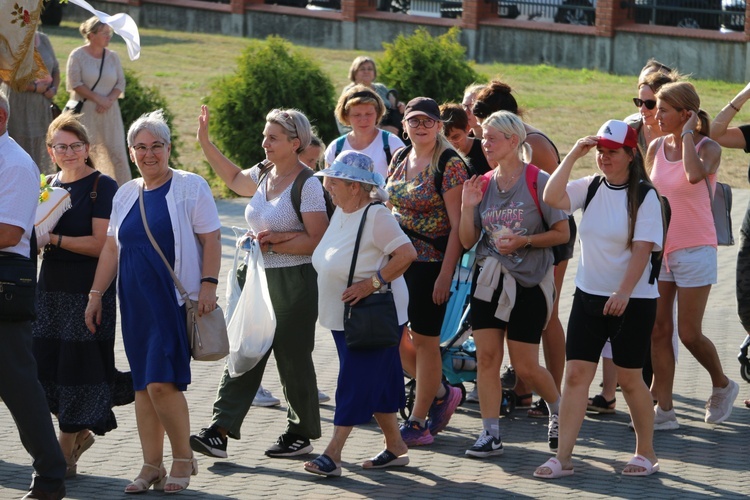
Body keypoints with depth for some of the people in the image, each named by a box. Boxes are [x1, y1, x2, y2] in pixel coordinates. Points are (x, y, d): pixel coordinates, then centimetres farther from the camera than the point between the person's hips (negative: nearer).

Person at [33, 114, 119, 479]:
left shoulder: (102, 187, -9)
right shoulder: (50, 185, 12)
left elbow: (100, 244, -15)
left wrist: (53, 239, -19)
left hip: (89, 287, -7)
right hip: (51, 285, 7)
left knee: (76, 365, -2)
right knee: (45, 364, 5)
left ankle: (64, 454, 6)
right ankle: (81, 433, 25)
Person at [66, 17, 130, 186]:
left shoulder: (112, 56, 8)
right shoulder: (78, 55, -4)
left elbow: (120, 83, 7)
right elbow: (75, 83, -10)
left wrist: (109, 100, -11)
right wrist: (97, 98, -14)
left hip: (109, 112, 3)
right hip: (85, 113, -3)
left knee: (117, 151, -2)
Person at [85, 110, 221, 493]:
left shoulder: (190, 187, -2)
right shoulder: (126, 195, 14)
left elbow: (211, 240, -5)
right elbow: (112, 249, 18)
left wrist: (208, 285, -14)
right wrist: (95, 294, 14)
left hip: (175, 300, -6)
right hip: (135, 303, 6)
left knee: (162, 382, -14)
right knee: (142, 385, 5)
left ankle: (183, 458, 2)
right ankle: (151, 467, 11)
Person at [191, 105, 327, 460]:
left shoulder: (307, 185, -13)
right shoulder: (263, 176, 10)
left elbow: (317, 240, -17)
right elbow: (233, 178, 33)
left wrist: (272, 245, -16)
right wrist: (204, 142, 28)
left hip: (294, 283, -7)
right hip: (259, 280, 7)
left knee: (293, 359, 2)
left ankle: (301, 435, 17)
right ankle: (219, 432, -4)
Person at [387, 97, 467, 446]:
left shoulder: (449, 164, -11)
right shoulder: (400, 159, 10)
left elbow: (458, 224, -14)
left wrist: (446, 273, -19)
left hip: (431, 260, -7)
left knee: (424, 339, 0)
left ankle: (418, 422, 10)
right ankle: (441, 393, 27)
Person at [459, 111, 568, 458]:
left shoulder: (538, 181, -8)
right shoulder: (483, 184, 6)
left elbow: (562, 233, -6)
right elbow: (468, 241, 7)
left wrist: (524, 241, -18)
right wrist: (467, 206, -8)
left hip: (529, 282, -5)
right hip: (489, 279, 5)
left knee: (525, 366, 0)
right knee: (486, 357, -2)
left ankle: (559, 408, 28)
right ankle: (490, 434, 3)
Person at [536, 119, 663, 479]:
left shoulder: (644, 195, -9)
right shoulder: (590, 188, 4)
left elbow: (642, 248, -15)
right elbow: (551, 197, -12)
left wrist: (623, 293, -23)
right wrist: (573, 156, -14)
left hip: (633, 300, -4)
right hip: (588, 296, 4)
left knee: (629, 379, 3)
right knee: (576, 374, -2)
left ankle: (646, 453, 20)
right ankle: (563, 458, -1)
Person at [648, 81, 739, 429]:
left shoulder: (708, 149, -10)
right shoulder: (656, 148, 6)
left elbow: (694, 174, -34)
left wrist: (688, 135, -21)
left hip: (695, 250, -5)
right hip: (658, 249, 5)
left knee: (689, 334, -3)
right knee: (659, 331, 2)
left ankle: (722, 385, 24)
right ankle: (663, 410, 6)